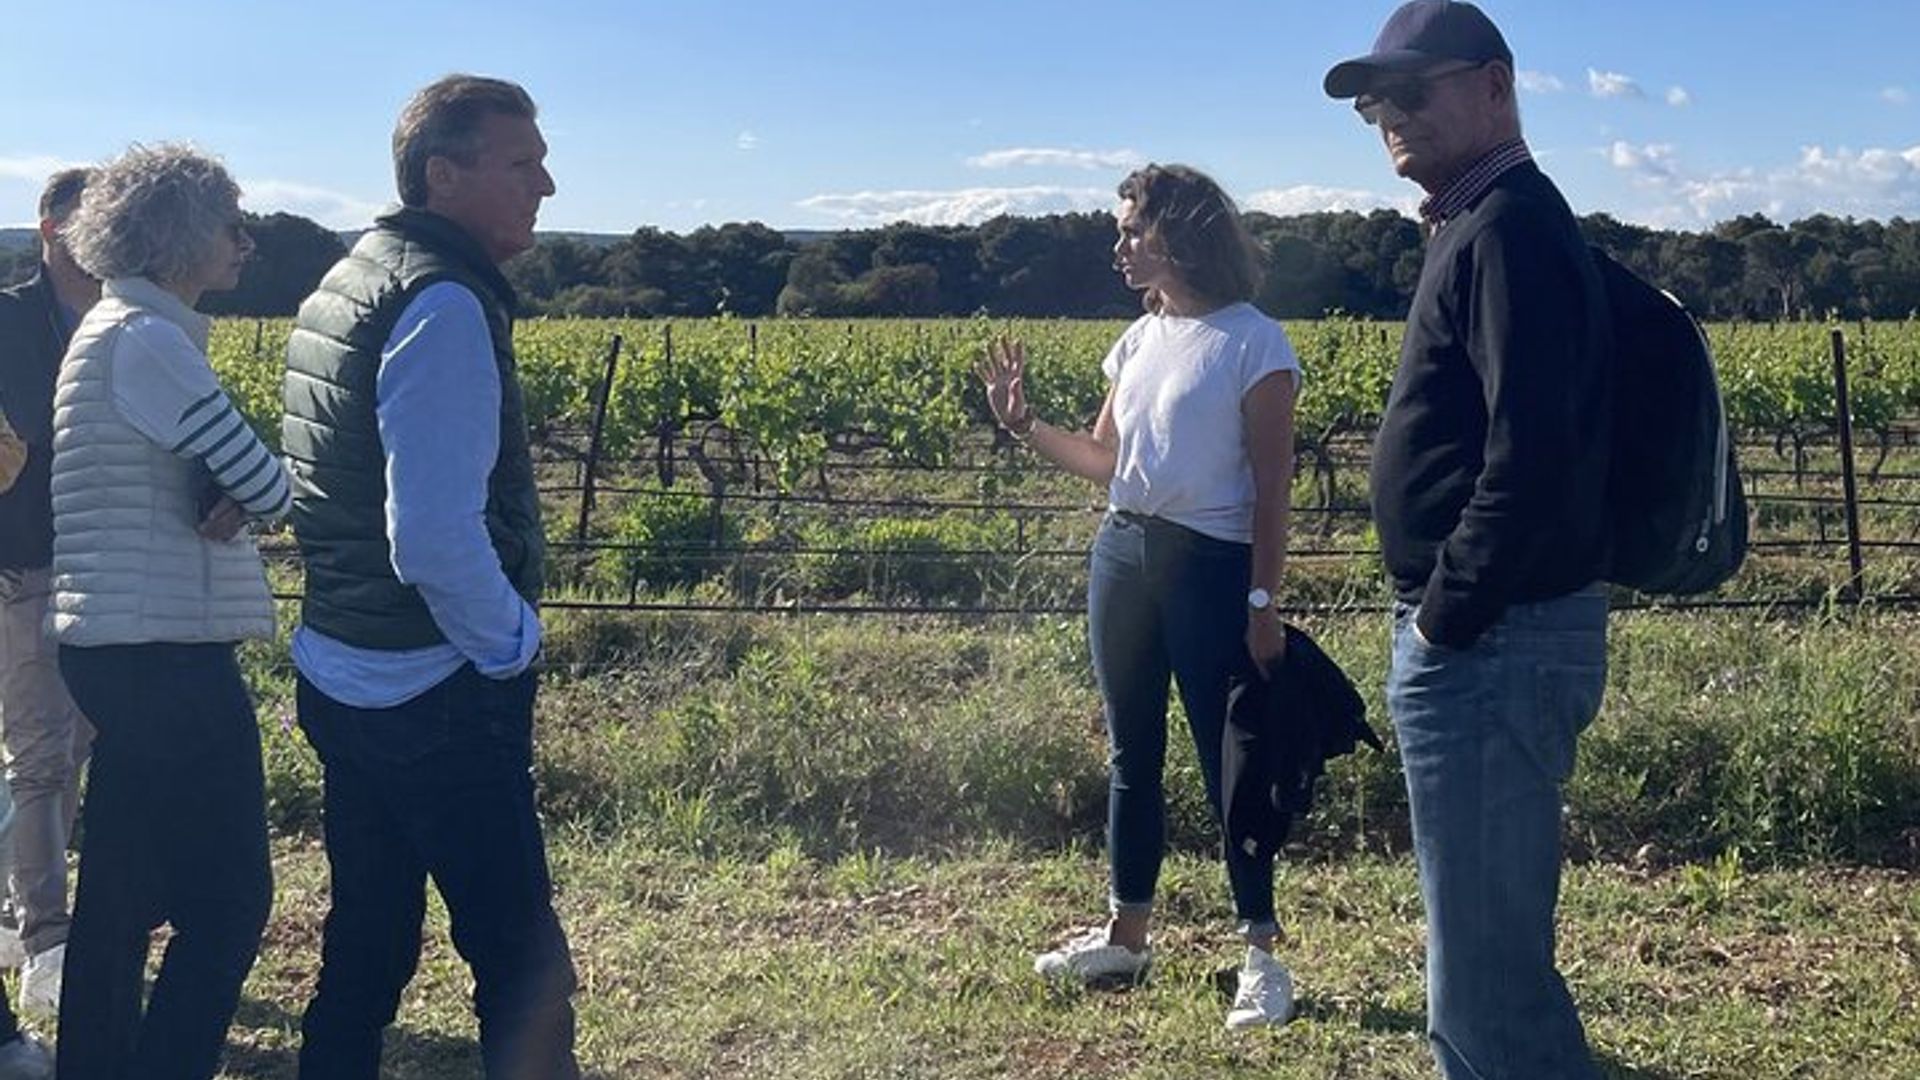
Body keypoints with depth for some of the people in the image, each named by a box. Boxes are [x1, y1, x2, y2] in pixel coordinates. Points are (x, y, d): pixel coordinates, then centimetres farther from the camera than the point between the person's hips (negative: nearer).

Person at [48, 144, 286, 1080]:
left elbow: (223, 474, 13)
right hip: (163, 653, -10)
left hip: (120, 648, 10)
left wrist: (232, 504, -8)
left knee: (124, 890, 16)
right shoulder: (146, 338, -14)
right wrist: (254, 500, 5)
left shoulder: (116, 328, 17)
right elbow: (267, 485, -17)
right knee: (227, 901, -5)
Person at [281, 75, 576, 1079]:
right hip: (439, 695, -9)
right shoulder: (442, 304, -18)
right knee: (522, 964, -1)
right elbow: (436, 537, -25)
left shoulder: (343, 283, 12)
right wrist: (512, 646, -9)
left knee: (367, 944, 17)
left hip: (341, 679, 9)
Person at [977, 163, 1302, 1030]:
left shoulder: (1255, 344, -10)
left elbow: (1272, 491, -11)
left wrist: (1262, 602, -14)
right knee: (1132, 754, 15)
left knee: (1228, 763, -1)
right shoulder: (1139, 340, 10)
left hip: (1210, 566, -7)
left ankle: (1262, 957, 10)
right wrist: (1021, 423, 1)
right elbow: (1106, 461, 13)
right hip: (1122, 554, 7)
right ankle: (1125, 936, 27)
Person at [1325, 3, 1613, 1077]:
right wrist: (1445, 616, 14)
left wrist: (1445, 619, -17)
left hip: (1492, 645, -11)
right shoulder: (1489, 225, 18)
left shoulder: (1507, 229, -15)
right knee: (1496, 949, 20)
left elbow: (1532, 456, -26)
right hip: (1494, 634, 11)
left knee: (1485, 973, -3)